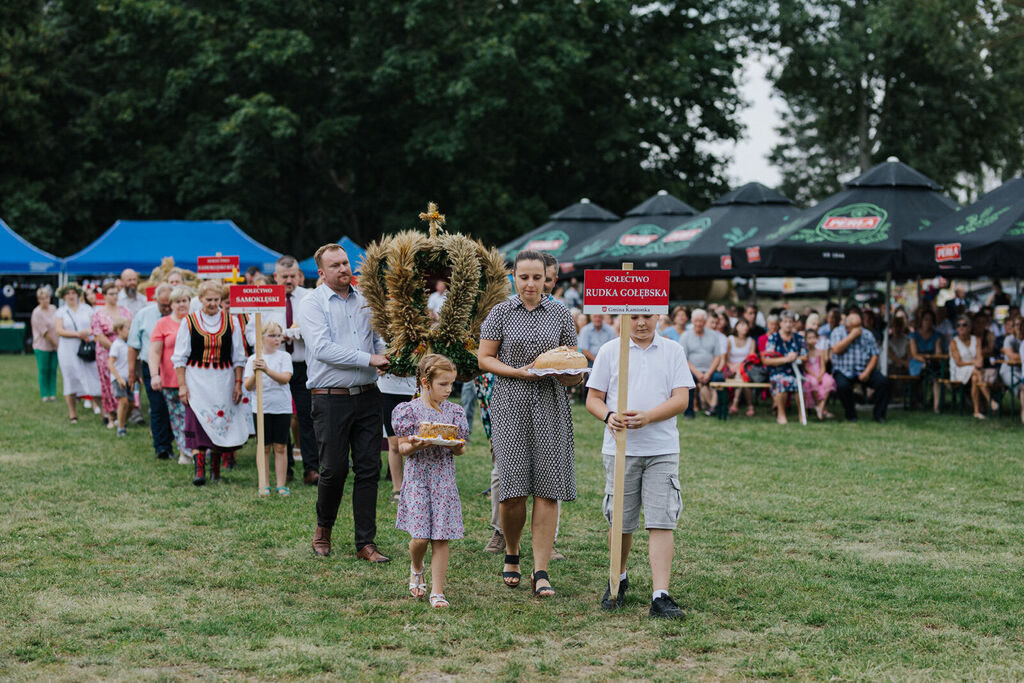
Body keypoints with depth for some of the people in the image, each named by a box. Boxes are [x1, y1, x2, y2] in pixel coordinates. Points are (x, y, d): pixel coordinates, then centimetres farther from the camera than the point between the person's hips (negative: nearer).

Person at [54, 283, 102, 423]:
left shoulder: (87, 309, 10)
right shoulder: (61, 313, 7)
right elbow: (59, 331, -5)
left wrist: (88, 332, -16)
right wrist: (77, 334, -16)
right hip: (69, 352, 0)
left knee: (95, 380, -6)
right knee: (71, 381, 0)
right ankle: (72, 414, 7)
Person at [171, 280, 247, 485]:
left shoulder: (230, 322, 6)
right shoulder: (189, 322, 2)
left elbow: (238, 357, 9)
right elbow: (180, 358, 3)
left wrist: (238, 383, 1)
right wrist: (182, 385, -5)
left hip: (223, 381, 2)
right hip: (197, 381, -2)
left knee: (221, 424, 6)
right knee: (198, 423, -11)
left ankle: (215, 467, 21)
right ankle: (198, 469, -11)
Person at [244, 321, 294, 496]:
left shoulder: (284, 356, 3)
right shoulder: (253, 359, 3)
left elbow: (285, 378, -12)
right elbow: (247, 386, -2)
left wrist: (267, 370, -26)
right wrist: (255, 373, -21)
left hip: (282, 407, 0)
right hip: (261, 408, 0)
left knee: (280, 447, 3)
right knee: (264, 447, 4)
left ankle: (281, 485, 7)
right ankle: (264, 485, 9)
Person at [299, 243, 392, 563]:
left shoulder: (364, 300, 13)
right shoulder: (312, 304, -4)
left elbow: (379, 338, 18)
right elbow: (323, 349, -16)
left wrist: (388, 353, -6)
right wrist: (369, 359, -18)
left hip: (367, 396, 4)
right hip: (331, 399, -4)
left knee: (369, 468, 2)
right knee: (334, 469, 0)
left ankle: (366, 543, 7)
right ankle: (323, 528, 26)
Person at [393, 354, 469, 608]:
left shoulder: (454, 411, 6)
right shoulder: (409, 410, -3)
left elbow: (461, 449, 10)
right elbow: (403, 448, -2)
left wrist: (456, 445, -13)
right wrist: (417, 445, -23)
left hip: (444, 479, 2)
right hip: (418, 478, -2)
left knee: (441, 538, -2)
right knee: (420, 537, -7)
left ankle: (437, 592, 5)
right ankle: (416, 569, 27)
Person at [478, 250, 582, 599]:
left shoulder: (560, 314, 9)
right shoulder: (501, 313, 5)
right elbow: (484, 358, 4)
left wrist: (573, 375, -9)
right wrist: (518, 372, -10)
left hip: (550, 403, 1)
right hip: (511, 403, -1)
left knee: (547, 488, -5)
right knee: (512, 486, -7)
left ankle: (541, 571, -2)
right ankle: (512, 553, 20)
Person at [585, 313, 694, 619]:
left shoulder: (673, 351, 7)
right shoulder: (609, 351, 7)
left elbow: (681, 399, -1)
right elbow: (593, 399, 7)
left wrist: (647, 417, -17)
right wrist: (609, 416, -15)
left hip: (662, 449, 0)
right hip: (620, 449, 0)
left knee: (661, 522, -8)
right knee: (620, 522, 7)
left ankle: (661, 596, -10)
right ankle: (618, 579, 32)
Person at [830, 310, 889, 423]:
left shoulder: (867, 334, 11)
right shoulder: (838, 332, 5)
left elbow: (874, 356, 5)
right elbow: (836, 350, -14)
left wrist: (867, 372, -11)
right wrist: (852, 336, -12)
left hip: (864, 370, 3)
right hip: (844, 371, -3)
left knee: (883, 381, -21)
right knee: (842, 385, -34)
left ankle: (879, 414, -5)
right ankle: (850, 414, -9)